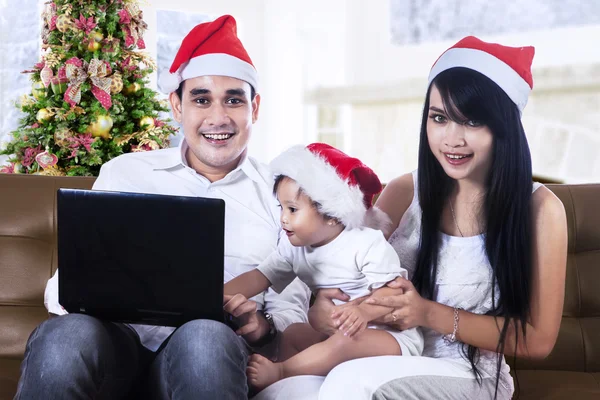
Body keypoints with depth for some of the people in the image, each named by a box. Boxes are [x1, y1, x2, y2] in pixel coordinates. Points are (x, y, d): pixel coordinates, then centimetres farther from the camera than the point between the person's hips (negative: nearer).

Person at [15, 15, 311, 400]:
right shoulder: (123, 172, 15)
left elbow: (291, 310, 10)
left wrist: (262, 326, -14)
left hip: (206, 353, -1)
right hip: (116, 337, 1)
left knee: (206, 337, -37)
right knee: (68, 335, -34)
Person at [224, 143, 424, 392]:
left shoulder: (367, 244, -18)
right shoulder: (294, 247, 2)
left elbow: (391, 291, -22)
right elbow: (257, 277, -1)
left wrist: (364, 310, -42)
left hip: (391, 335, -8)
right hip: (333, 331, 8)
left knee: (345, 342, -32)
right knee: (292, 334, -3)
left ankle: (278, 372, -30)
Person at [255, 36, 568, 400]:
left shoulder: (539, 208, -5)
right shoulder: (403, 192, 3)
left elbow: (538, 340, -5)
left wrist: (431, 315, -16)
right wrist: (321, 309, -16)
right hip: (386, 364, 2)